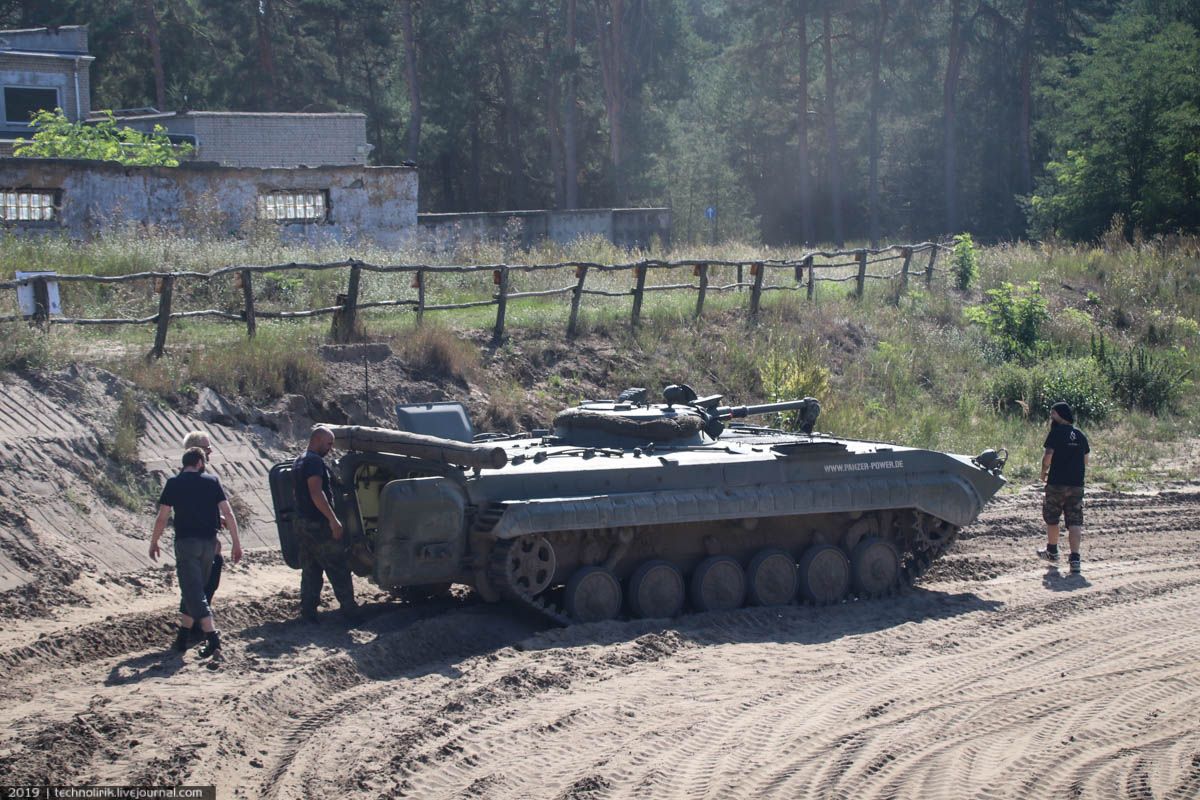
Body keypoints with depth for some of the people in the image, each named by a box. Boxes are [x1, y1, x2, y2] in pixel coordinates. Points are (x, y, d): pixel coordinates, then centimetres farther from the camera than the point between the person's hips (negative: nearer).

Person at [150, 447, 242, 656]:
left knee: (192, 591, -8)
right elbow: (228, 513, -1)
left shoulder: (173, 484, 0)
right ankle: (183, 635, 23)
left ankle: (212, 635, -23)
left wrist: (153, 543, 11)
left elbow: (162, 518, -2)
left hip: (186, 542, -3)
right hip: (209, 542, 3)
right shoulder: (212, 482, 4)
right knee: (196, 589, 17)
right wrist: (236, 543, 3)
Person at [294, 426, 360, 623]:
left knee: (310, 570, 11)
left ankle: (308, 611, 10)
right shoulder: (315, 461, -14)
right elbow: (316, 493, -24)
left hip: (305, 523, 10)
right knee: (338, 570, -4)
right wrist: (333, 520, -24)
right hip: (320, 524, -10)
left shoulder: (299, 462, 17)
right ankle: (349, 611, -3)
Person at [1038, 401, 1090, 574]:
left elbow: (1048, 455, -15)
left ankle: (1052, 551, 32)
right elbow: (1085, 461, 15)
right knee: (1075, 522, 0)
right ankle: (1075, 559, -12)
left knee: (1051, 518, 17)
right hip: (1077, 484, 5)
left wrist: (1044, 471, 1)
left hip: (1057, 483, -5)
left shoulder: (1056, 432, -8)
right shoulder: (1080, 434, 10)